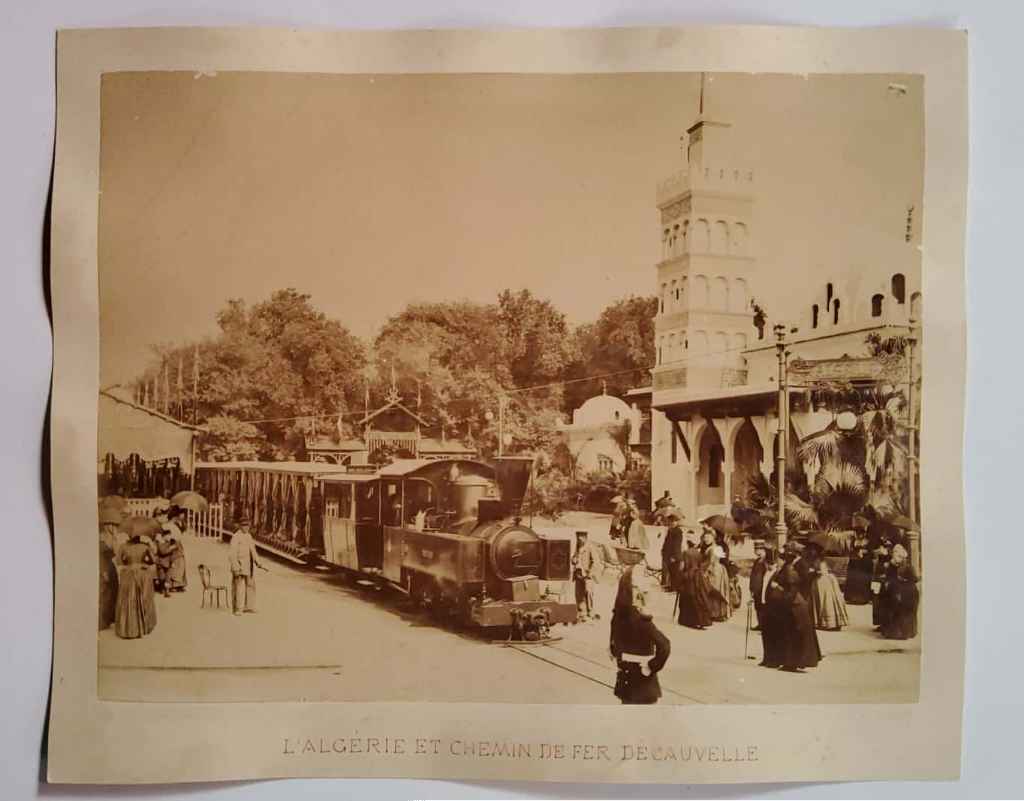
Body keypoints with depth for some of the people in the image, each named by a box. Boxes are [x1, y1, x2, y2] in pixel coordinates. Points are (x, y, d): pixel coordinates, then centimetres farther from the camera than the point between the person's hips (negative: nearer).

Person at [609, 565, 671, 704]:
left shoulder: (619, 614, -4)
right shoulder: (641, 618, -25)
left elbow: (613, 644, 12)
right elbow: (664, 645, -34)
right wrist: (652, 666, -21)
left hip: (625, 678, 6)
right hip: (642, 680, -6)